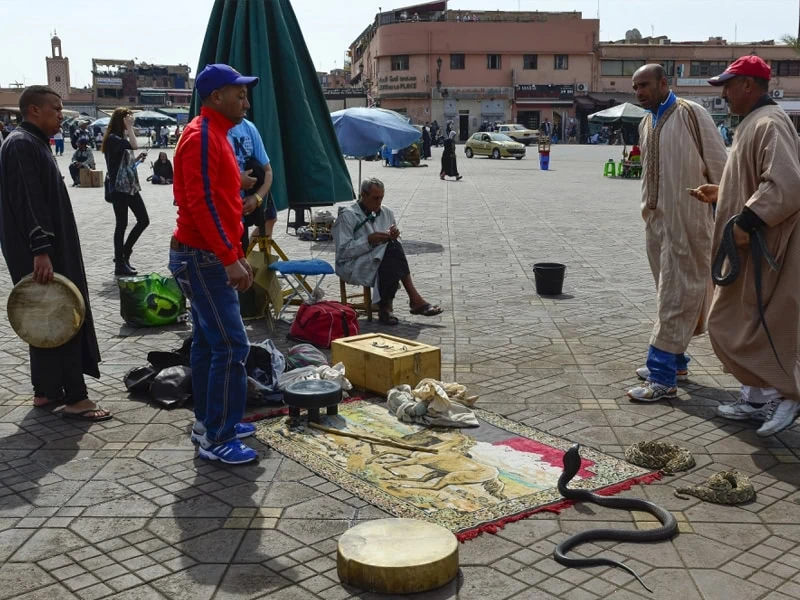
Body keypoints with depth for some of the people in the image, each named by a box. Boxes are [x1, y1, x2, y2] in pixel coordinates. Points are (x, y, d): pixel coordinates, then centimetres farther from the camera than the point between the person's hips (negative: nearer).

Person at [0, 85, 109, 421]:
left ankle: (46, 390, 21)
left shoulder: (35, 144, 17)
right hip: (41, 252, -10)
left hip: (51, 248, 10)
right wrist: (40, 251, -29)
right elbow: (27, 202, -24)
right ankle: (74, 398, -4)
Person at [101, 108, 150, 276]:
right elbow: (134, 145, -28)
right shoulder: (112, 139, -11)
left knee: (144, 220, 7)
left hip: (131, 186, 9)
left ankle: (123, 254, 19)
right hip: (119, 188, -9)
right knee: (122, 224, -4)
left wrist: (139, 158, 6)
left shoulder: (122, 138, 18)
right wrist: (129, 127, -17)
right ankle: (120, 264, 5)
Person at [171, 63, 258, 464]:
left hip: (208, 258, 11)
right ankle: (216, 439, -3)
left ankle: (208, 422, 24)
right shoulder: (201, 136, -16)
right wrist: (229, 259, -25)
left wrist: (236, 256, 19)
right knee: (231, 346, -9)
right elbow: (200, 204, -24)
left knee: (207, 341, 14)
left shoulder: (216, 136, 17)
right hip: (203, 259, -11)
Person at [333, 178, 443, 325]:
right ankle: (415, 299, -25)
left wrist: (394, 236, -6)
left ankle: (386, 306, -26)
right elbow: (343, 251, -11)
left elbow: (396, 243, 18)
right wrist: (369, 241, -20)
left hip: (383, 263, 5)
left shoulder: (386, 213, 15)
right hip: (354, 267, -5)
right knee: (392, 247, -29)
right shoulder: (347, 216, -4)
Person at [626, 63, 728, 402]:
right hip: (656, 219, 8)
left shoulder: (690, 114, -9)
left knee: (677, 295, -6)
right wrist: (646, 209, 16)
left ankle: (663, 377, -5)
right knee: (669, 293, 15)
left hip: (686, 221, -8)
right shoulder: (646, 123, 13)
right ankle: (675, 361, 27)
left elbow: (717, 164, -9)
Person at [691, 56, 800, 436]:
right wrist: (720, 194, 14)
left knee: (759, 327, -2)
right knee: (736, 325, 14)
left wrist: (747, 221, -26)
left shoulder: (769, 124, -18)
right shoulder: (752, 123, 15)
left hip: (764, 249, -11)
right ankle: (756, 397, 24)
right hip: (748, 247, 11)